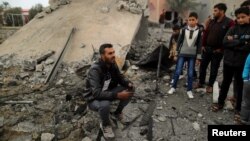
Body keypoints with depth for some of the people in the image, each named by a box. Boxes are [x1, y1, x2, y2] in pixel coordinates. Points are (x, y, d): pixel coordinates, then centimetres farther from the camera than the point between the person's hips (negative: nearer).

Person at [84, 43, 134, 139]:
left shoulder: (113, 64, -10)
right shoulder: (95, 70, -31)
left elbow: (120, 78, 4)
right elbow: (97, 93, -38)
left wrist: (129, 83, -18)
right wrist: (117, 95, -42)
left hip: (108, 92, 6)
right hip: (94, 99, -6)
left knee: (130, 90, -11)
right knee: (105, 104, -40)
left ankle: (118, 112, 14)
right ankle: (105, 125, -3)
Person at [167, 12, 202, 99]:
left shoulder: (199, 32, -3)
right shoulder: (183, 30, -4)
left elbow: (199, 45, 3)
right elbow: (179, 41, 3)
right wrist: (177, 52, 2)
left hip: (192, 55, 0)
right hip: (182, 54, 0)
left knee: (190, 73, 5)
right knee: (177, 72, 1)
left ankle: (189, 90, 18)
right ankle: (173, 87, 17)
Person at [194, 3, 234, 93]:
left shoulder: (229, 22, -11)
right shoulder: (212, 22, 7)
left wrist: (221, 48, -14)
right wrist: (203, 45, 6)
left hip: (217, 51, -5)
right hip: (207, 48, 5)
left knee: (214, 69, 6)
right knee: (202, 66, 11)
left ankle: (210, 85, 21)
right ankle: (201, 82, 26)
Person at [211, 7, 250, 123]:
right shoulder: (233, 29, 3)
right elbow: (225, 42, -10)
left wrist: (233, 43, -14)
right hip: (228, 61, 2)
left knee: (240, 86, 9)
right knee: (225, 83, 15)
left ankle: (238, 109, 23)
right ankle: (220, 103, 31)